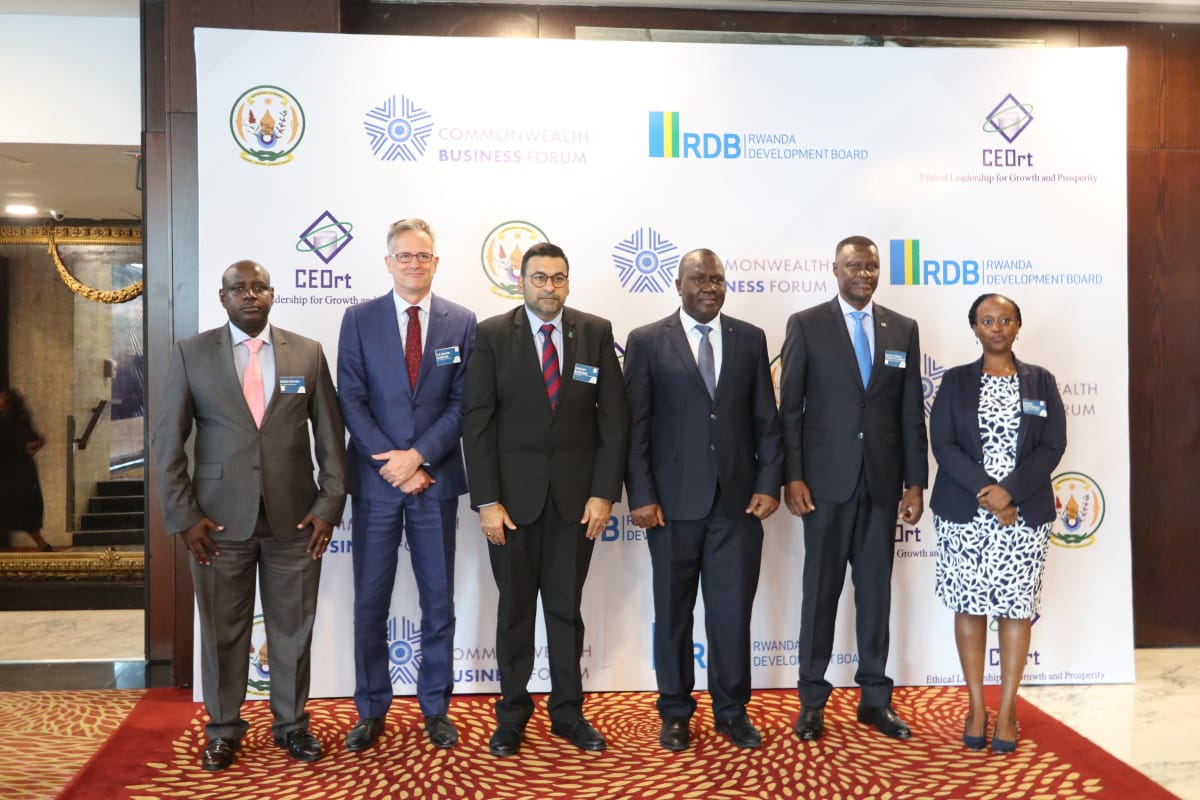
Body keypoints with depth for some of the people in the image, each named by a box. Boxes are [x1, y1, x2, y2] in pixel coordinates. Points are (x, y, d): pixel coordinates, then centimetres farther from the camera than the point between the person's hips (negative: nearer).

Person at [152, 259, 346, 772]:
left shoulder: (308, 354, 4)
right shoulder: (191, 354, 1)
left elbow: (331, 437, 5)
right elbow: (167, 440, 0)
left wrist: (329, 505, -2)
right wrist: (184, 515, -5)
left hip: (294, 518, 1)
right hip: (219, 520, 0)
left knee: (293, 629, 9)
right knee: (222, 630, 10)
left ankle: (291, 723, 26)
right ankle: (223, 728, 28)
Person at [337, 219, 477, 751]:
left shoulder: (461, 322, 3)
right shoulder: (359, 319, 2)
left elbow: (462, 403, -2)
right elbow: (351, 401, -3)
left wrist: (418, 456, -13)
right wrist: (393, 463, -11)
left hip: (436, 479, 0)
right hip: (375, 478, 0)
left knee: (438, 601, 8)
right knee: (370, 602, 7)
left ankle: (435, 707, 23)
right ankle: (371, 711, 21)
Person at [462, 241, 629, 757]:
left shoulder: (596, 333, 1)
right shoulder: (492, 335, -3)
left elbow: (614, 418, 0)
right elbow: (477, 422, -5)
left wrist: (604, 492, -6)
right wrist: (487, 500, -11)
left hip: (576, 494, 1)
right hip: (513, 493, -1)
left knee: (567, 607, 11)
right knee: (515, 607, 10)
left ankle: (568, 711, 24)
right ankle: (512, 713, 25)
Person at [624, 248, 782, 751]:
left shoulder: (751, 339, 8)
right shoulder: (647, 341, 1)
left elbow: (766, 419, 7)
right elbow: (635, 425, -2)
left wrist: (769, 483, -2)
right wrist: (640, 496, -8)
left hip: (738, 500, 2)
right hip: (673, 501, -1)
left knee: (733, 609, 6)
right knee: (673, 611, 9)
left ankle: (732, 710, 23)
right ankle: (675, 712, 25)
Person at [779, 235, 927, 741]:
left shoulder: (903, 329, 9)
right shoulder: (806, 325, 0)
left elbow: (912, 413, 7)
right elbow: (789, 408, -3)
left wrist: (915, 482, 2)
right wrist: (792, 477, -10)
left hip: (882, 481, 3)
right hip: (827, 480, -3)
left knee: (876, 590, 9)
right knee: (821, 590, 4)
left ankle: (875, 697, 21)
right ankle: (812, 699, 15)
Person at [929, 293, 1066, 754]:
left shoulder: (1041, 382, 8)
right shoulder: (955, 381, 5)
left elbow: (1052, 446, -1)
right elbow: (942, 445, -4)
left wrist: (1009, 491, -15)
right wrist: (984, 492, -16)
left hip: (1026, 513, 1)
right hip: (964, 513, 0)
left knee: (1016, 608, 1)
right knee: (969, 607, 3)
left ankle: (1007, 710, 11)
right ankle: (976, 708, 14)